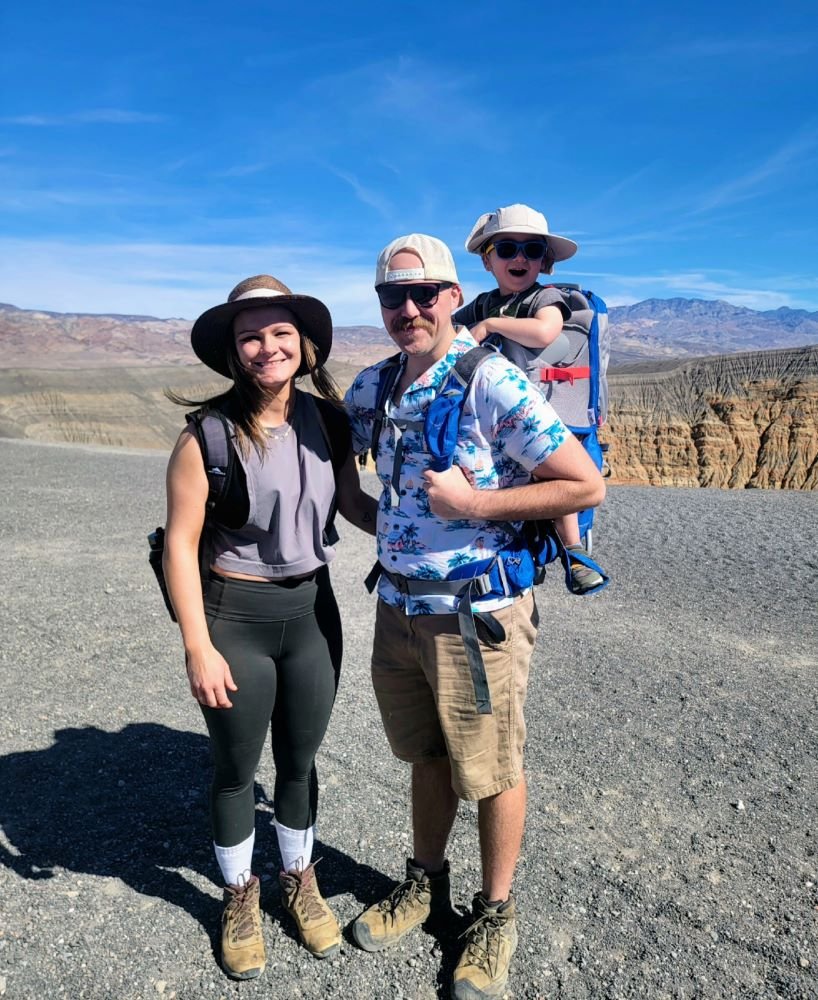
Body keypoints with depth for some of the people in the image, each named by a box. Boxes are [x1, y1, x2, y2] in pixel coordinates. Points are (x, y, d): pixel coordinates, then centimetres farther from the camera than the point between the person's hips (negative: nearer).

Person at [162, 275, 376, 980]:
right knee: (237, 769, 15)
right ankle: (240, 896, 42)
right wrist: (198, 647, -14)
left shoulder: (326, 419, -3)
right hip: (234, 616, -3)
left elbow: (354, 504, 9)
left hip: (312, 610, 4)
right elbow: (180, 544, -13)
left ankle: (300, 880, 45)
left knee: (300, 759, 19)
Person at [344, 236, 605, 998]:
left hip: (476, 614, -5)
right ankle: (425, 883, 46)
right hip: (397, 607, 6)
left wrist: (475, 503, -21)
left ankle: (495, 914, 37)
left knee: (491, 771, 13)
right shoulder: (373, 386, 4)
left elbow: (586, 485, -16)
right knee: (426, 757, 23)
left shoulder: (494, 383, -17)